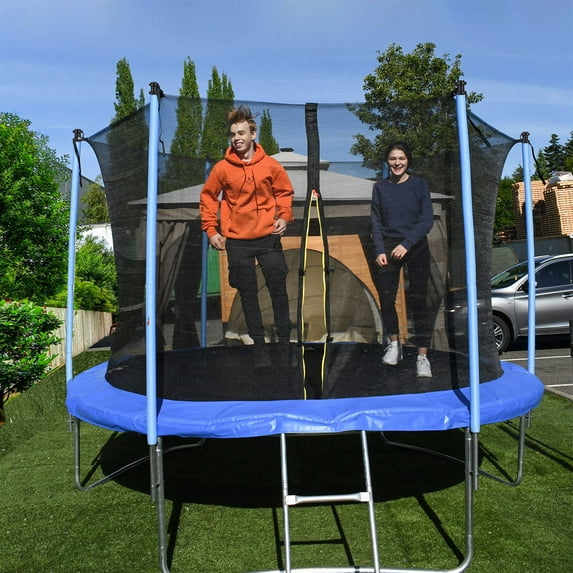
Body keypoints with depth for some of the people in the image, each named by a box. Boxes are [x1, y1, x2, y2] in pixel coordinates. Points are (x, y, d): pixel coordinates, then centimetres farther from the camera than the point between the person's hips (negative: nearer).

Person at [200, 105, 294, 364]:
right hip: (237, 241, 0)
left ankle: (284, 338, 20)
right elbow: (208, 198, 6)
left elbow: (284, 192, 10)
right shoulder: (222, 168, -3)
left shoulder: (270, 164, -1)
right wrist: (211, 230, 1)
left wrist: (284, 216, -5)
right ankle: (258, 343, 18)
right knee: (248, 294, 6)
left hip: (268, 237, 0)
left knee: (278, 289, 5)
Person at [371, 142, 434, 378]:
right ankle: (394, 344, 22)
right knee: (386, 297, -2)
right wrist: (379, 250, -6)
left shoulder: (419, 185, 1)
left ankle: (422, 357, 2)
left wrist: (406, 244, -15)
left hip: (416, 248, -2)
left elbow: (427, 220, -5)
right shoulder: (380, 187, 6)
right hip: (388, 248, 2)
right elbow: (376, 222, 5)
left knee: (417, 300, -4)